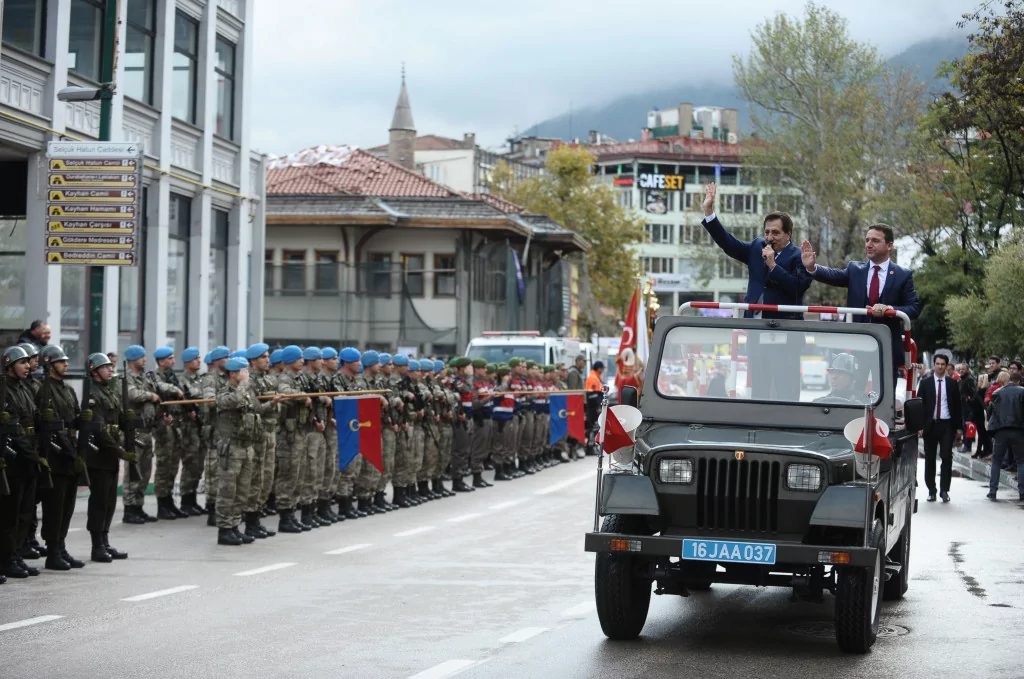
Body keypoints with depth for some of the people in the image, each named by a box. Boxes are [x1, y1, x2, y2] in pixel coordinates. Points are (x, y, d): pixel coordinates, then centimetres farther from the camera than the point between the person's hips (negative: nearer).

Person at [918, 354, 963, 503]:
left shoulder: (952, 384, 6)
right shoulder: (925, 383, 5)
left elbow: (957, 405, 7)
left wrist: (958, 427, 2)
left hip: (947, 425, 0)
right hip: (930, 425, 0)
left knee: (947, 457, -5)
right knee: (929, 458, 4)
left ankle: (944, 490, -1)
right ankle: (931, 490, 11)